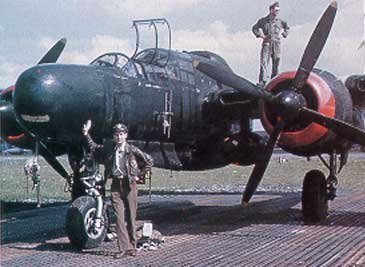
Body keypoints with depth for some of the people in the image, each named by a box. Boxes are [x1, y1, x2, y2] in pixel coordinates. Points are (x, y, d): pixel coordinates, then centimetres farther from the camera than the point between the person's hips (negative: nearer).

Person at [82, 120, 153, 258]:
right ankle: (124, 247, -4)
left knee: (131, 217, 3)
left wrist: (138, 174, 6)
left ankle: (132, 246, 13)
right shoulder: (108, 147, 6)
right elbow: (94, 148, 23)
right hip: (116, 185, 2)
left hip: (129, 184, -2)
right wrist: (86, 133, 18)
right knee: (119, 218, -5)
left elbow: (149, 161, 7)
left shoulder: (132, 150, -3)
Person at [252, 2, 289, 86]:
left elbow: (287, 28, 25)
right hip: (266, 43, -3)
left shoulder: (280, 21, 7)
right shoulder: (263, 21, -1)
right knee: (264, 62, -11)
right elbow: (254, 28, 7)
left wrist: (283, 33, 10)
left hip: (276, 44, 3)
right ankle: (262, 81, -13)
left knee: (276, 62, 9)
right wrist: (261, 35, -2)